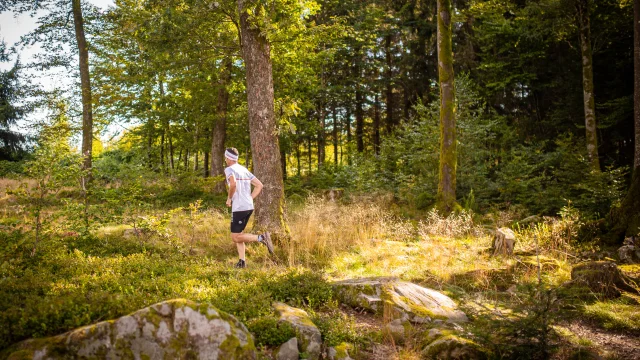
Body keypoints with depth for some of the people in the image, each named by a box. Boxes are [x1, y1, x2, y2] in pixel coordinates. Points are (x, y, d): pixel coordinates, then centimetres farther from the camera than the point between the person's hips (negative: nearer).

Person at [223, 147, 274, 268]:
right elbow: (259, 185, 14)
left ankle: (261, 238, -16)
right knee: (237, 234, 16)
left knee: (236, 237, -2)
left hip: (239, 208, -8)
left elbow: (233, 184, -27)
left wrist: (229, 198, -12)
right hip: (249, 206, 8)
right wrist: (249, 199, 14)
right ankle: (242, 261, 9)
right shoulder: (244, 169, 16)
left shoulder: (229, 169, -7)